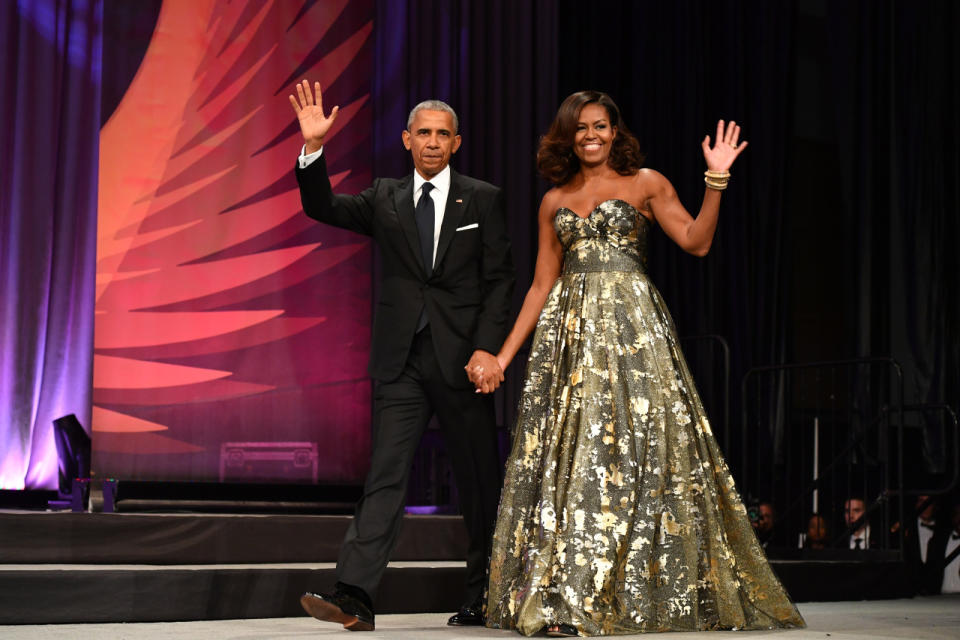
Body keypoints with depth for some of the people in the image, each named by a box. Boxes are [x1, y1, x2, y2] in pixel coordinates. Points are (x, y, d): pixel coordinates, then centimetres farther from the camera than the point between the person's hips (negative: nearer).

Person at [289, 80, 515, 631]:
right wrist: (314, 147, -14)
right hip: (401, 360, 1)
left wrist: (487, 349, -10)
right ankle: (354, 596, -13)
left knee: (479, 479, 7)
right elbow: (322, 207, 0)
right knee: (385, 476, -6)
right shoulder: (385, 199, 11)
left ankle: (484, 597, 22)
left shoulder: (483, 199, 4)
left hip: (463, 358, -1)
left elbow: (500, 280, 0)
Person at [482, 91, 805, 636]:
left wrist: (717, 180, -15)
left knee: (639, 447, -8)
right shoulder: (555, 202, 16)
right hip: (570, 329, 3)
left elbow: (697, 242, -5)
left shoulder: (646, 183, 7)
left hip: (633, 325, -3)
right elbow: (541, 285, 15)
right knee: (567, 453, -4)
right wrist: (504, 355, 10)